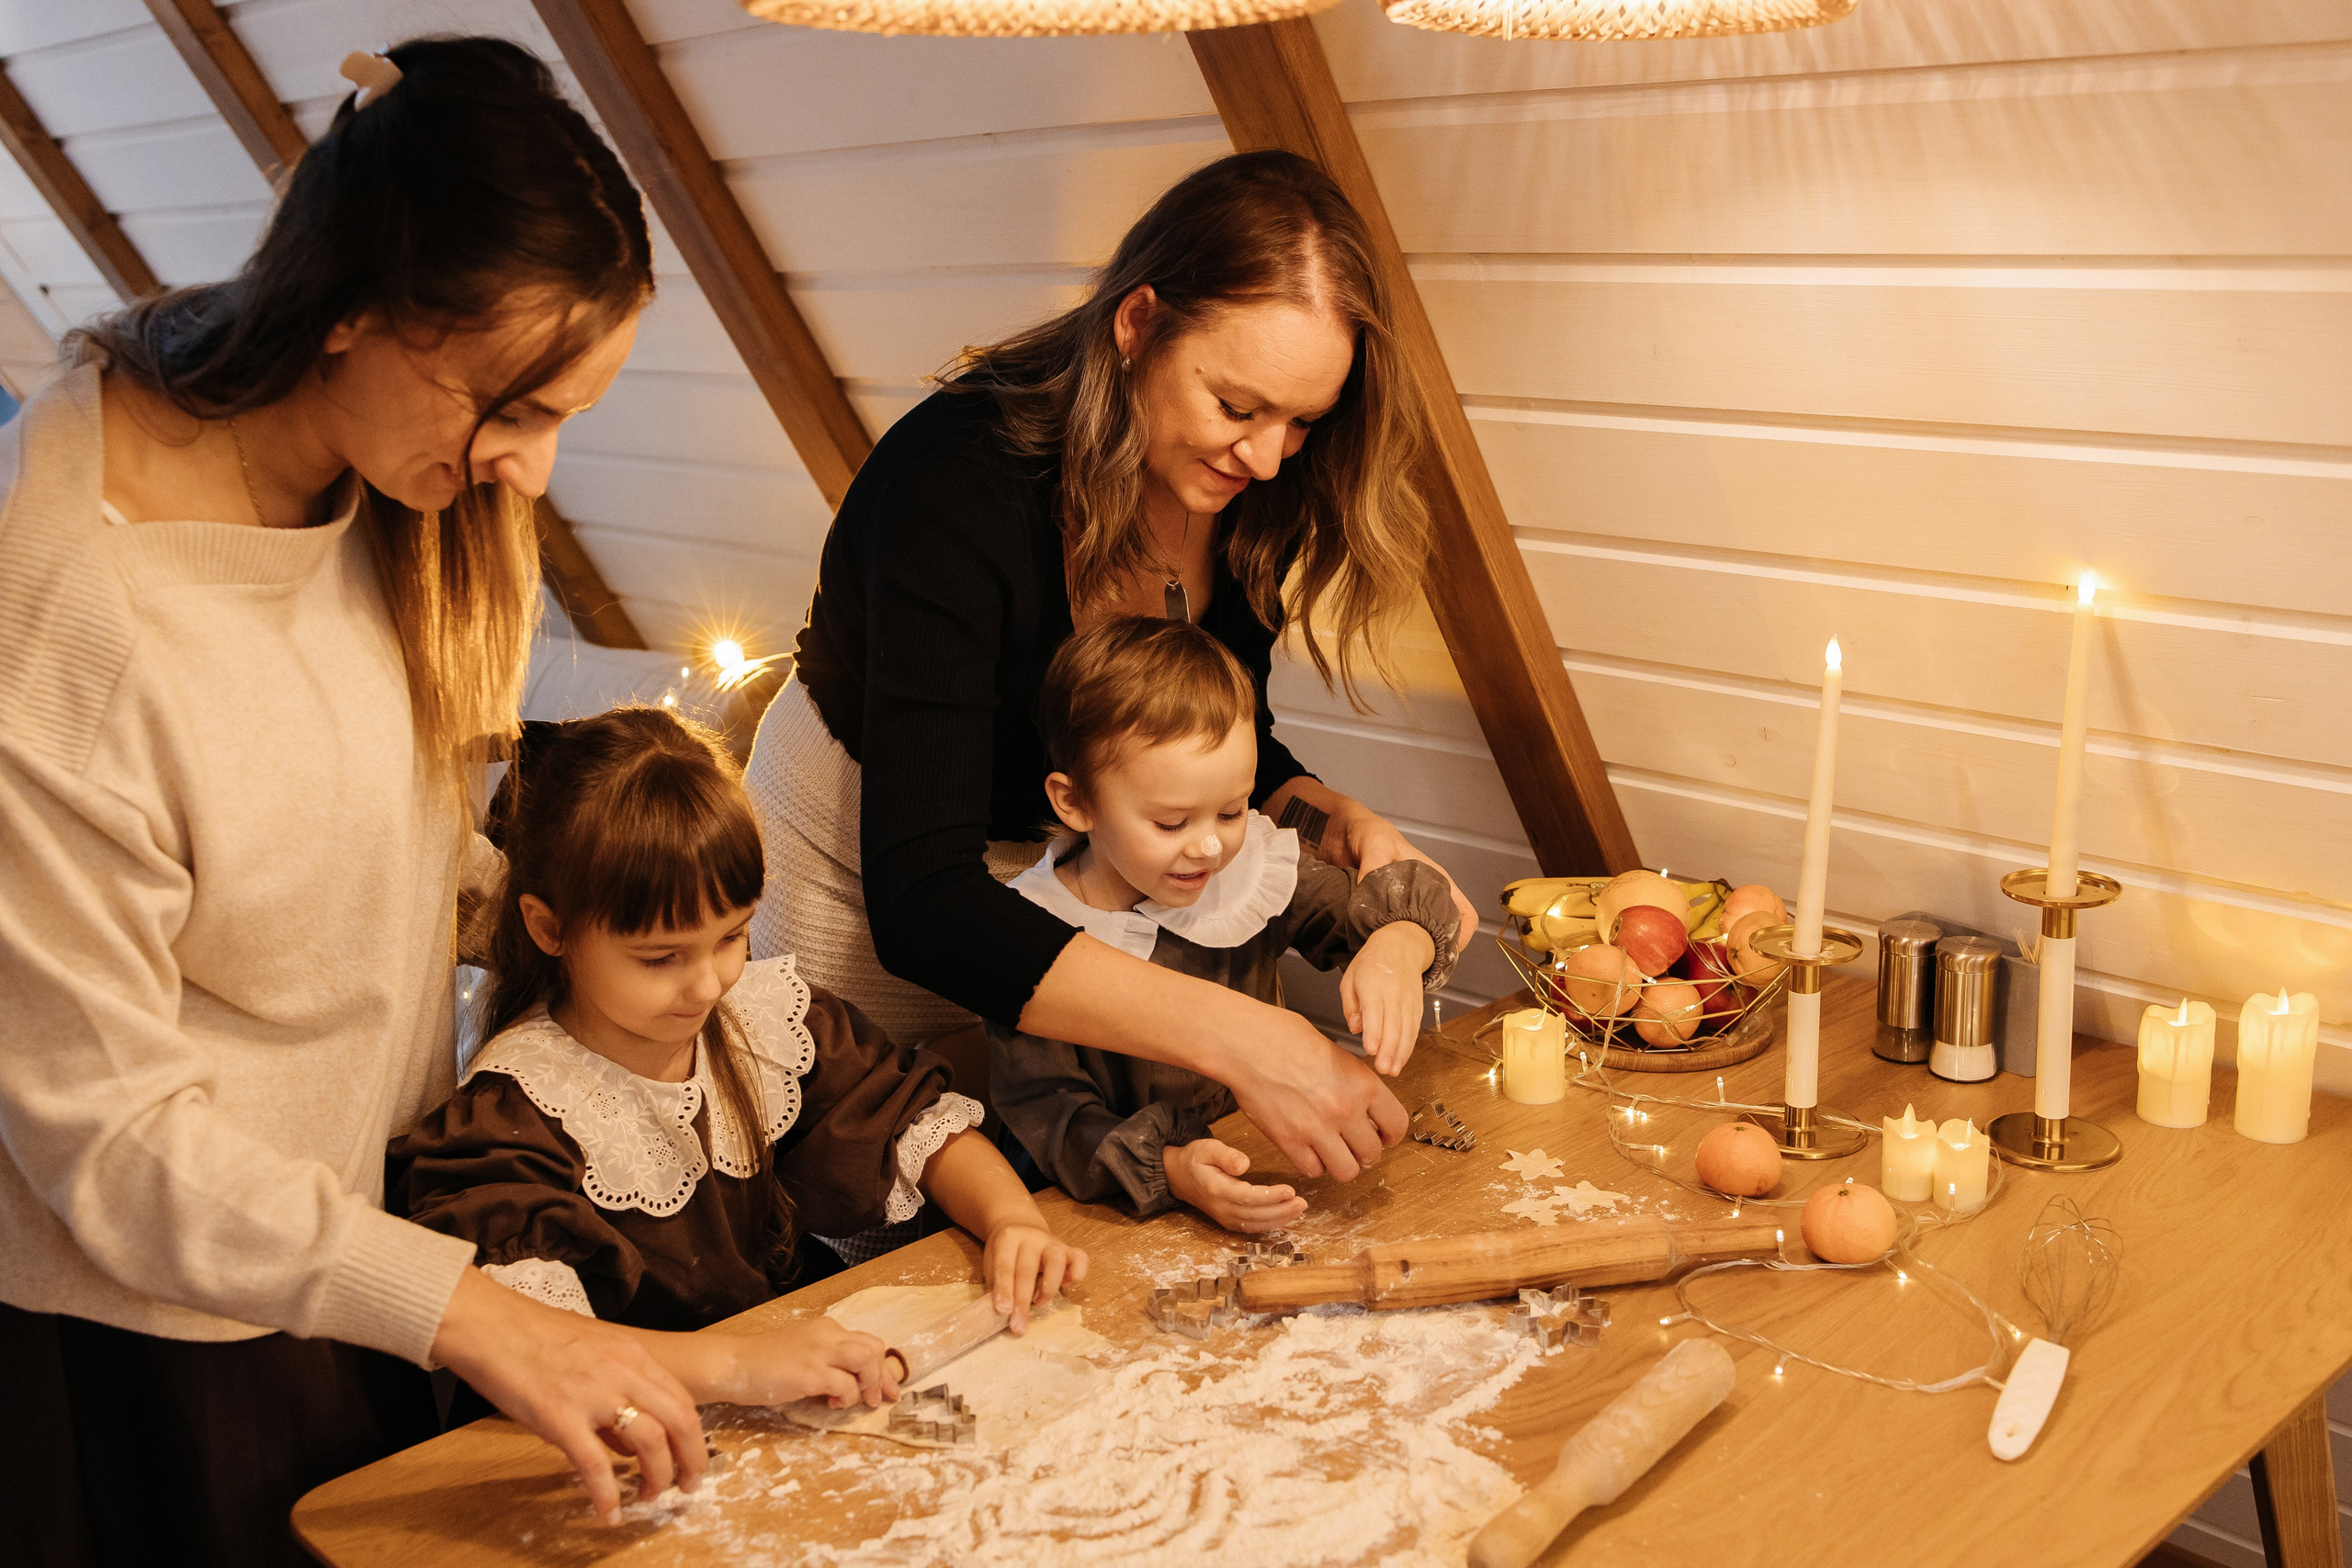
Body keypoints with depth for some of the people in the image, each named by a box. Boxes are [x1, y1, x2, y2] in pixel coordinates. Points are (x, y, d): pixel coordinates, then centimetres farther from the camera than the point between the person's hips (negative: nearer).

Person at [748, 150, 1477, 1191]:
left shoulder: (1244, 497, -17)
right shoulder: (959, 486, -36)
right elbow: (922, 905, -43)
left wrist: (1342, 827, -22)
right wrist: (1239, 1040, -51)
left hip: (1063, 872, 5)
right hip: (862, 880, -5)